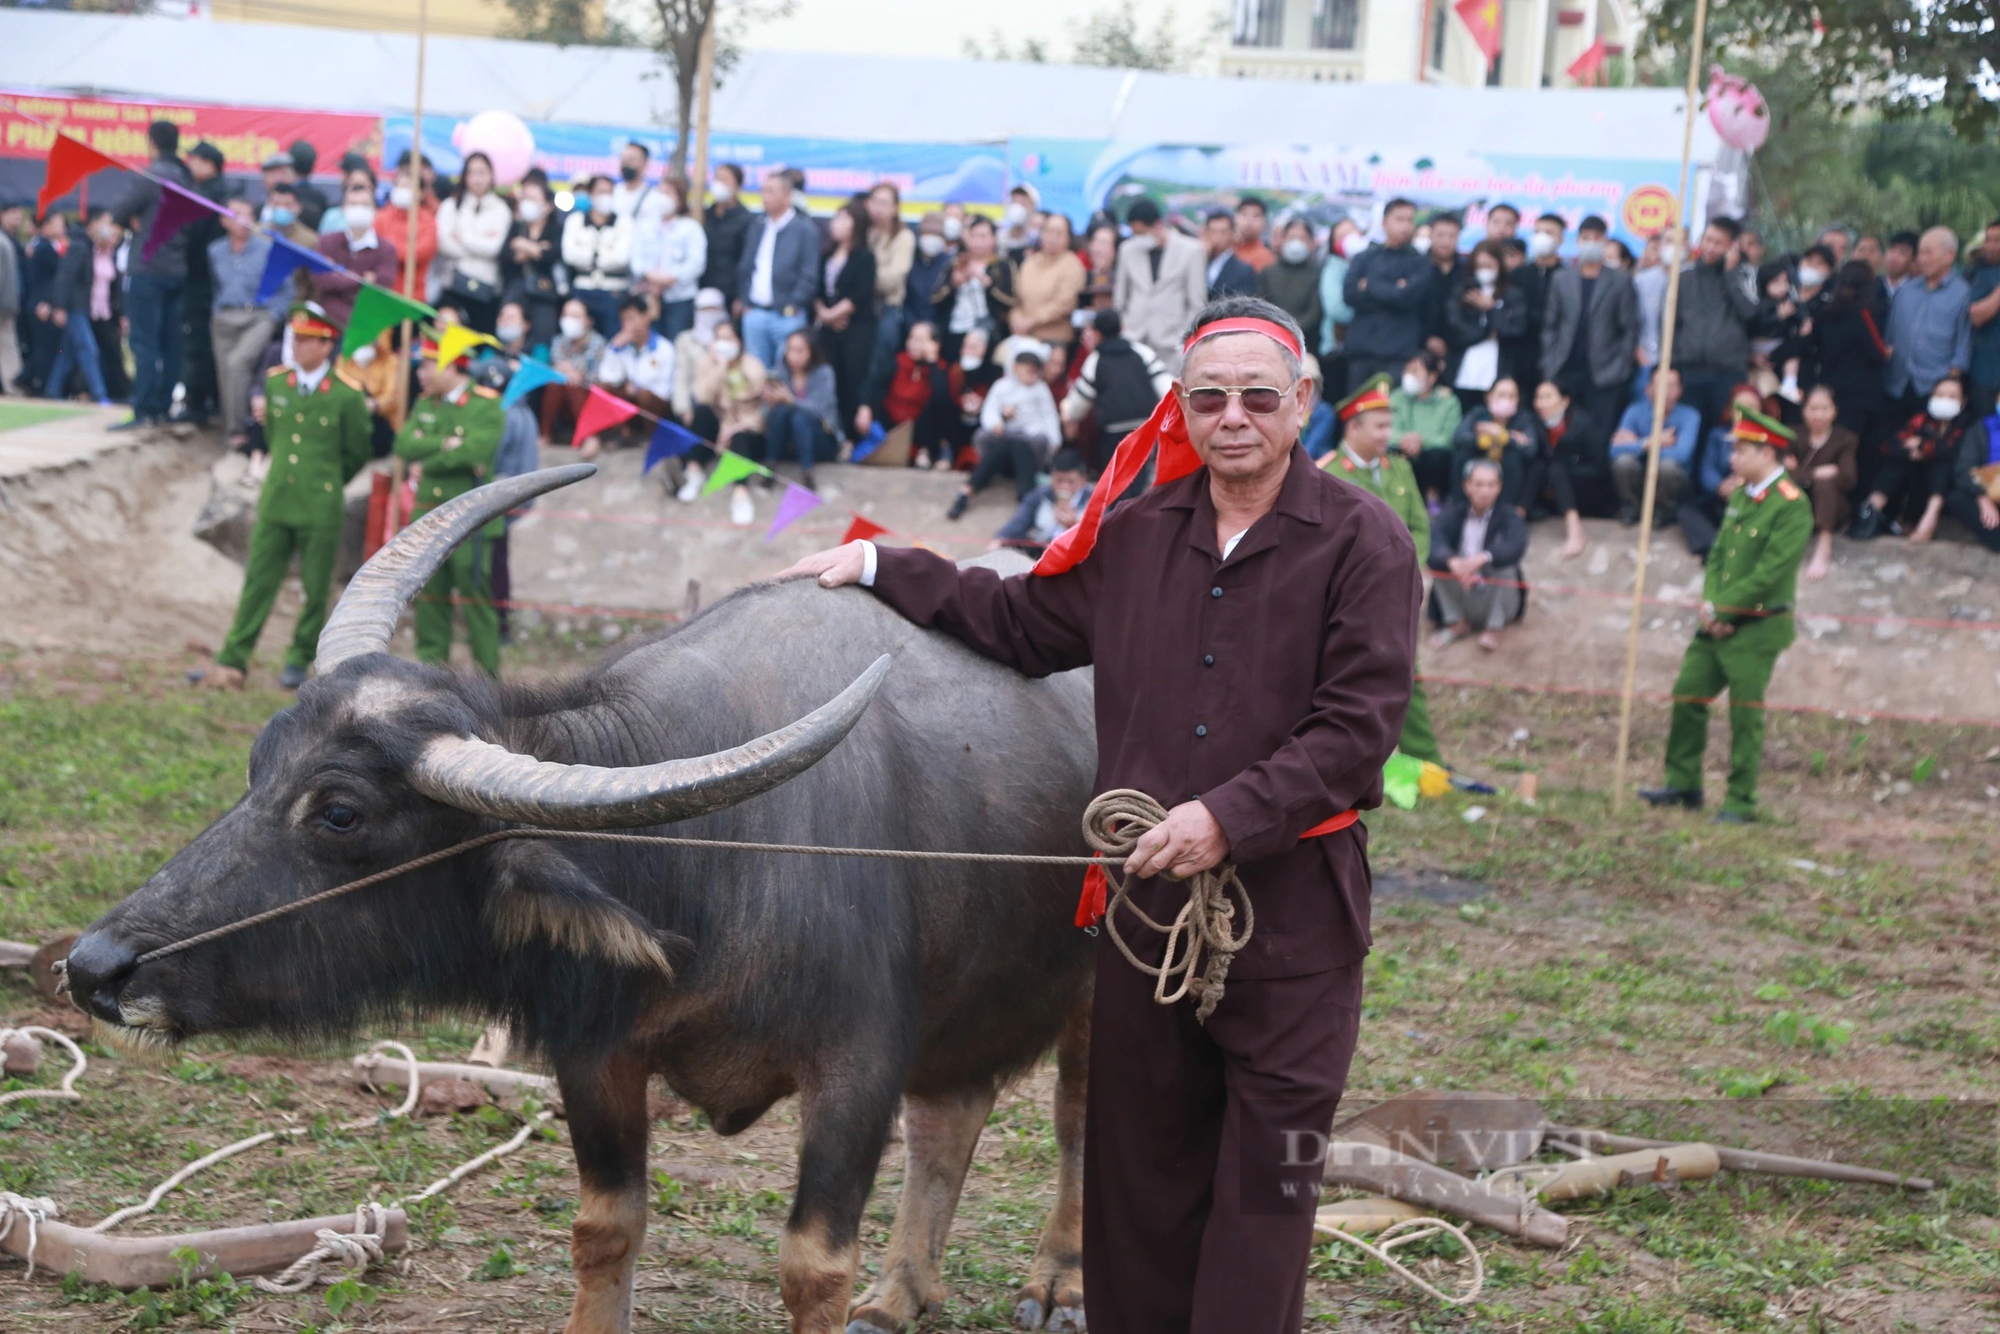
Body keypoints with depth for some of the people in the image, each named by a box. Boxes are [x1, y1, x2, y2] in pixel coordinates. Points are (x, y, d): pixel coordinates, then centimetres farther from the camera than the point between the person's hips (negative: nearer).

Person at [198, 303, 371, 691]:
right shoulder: (275, 382, 5)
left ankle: (299, 662, 21)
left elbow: (356, 456, 3)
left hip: (321, 510, -3)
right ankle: (232, 662, 6)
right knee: (257, 583, 4)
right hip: (275, 504, 3)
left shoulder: (346, 397, -8)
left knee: (316, 592, 7)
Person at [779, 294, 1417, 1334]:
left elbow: (1356, 727, -12)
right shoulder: (1139, 533, 10)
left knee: (1264, 1172, 1)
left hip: (1290, 906, -4)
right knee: (1138, 1158, 12)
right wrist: (881, 568, 22)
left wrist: (1228, 818, -19)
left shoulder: (1363, 543, -5)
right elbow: (1023, 623, 24)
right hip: (1144, 892, 5)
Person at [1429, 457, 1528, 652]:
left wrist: (1482, 558, -47)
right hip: (1460, 599, 2)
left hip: (1493, 599, -2)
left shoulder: (1508, 517, -6)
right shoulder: (1454, 513, -1)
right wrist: (1453, 562, -43)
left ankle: (1494, 628, -15)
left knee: (1504, 563, -28)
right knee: (1439, 560, -20)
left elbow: (1517, 546, -29)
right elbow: (1434, 543, -21)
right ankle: (1458, 624, -6)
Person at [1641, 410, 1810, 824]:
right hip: (1718, 624, 8)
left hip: (1756, 631, -8)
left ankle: (1740, 803, 8)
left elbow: (1769, 573, -20)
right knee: (1687, 697, 11)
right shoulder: (1740, 495, 11)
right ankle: (1683, 785, 23)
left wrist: (1719, 608, -16)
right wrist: (1709, 605, -4)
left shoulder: (1791, 507, -15)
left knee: (1745, 718, -1)